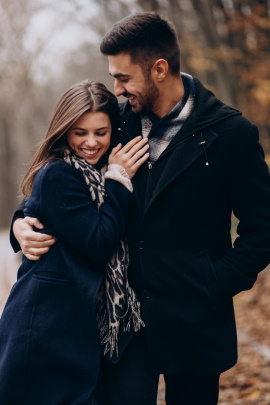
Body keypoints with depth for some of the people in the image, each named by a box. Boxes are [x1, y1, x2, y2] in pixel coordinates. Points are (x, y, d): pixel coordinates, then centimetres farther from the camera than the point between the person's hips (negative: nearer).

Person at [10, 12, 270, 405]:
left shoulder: (232, 133, -6)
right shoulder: (119, 122, 3)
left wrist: (216, 285, -11)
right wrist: (24, 221, -5)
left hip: (193, 320, -2)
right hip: (125, 312, 2)